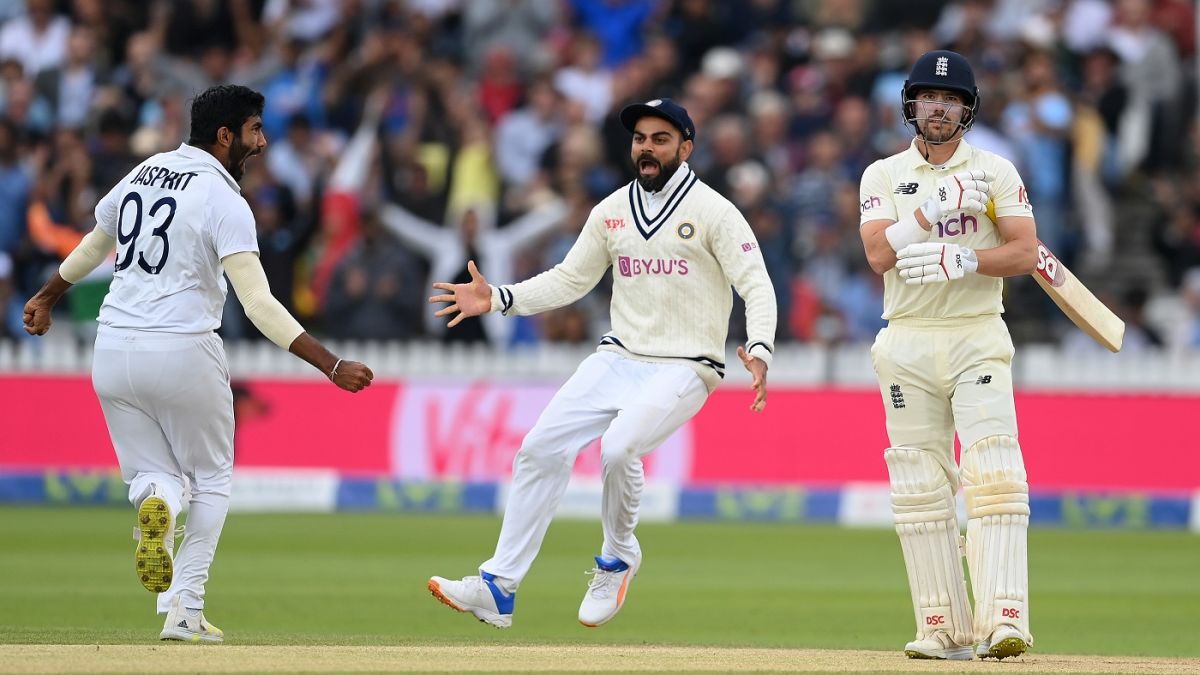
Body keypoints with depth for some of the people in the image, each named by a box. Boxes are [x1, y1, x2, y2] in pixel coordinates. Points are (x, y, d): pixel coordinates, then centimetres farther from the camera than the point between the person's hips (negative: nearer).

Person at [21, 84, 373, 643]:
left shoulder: (143, 173, 8)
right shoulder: (224, 200, -12)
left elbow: (93, 245, 25)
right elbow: (258, 304, -20)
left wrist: (48, 296, 43)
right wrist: (333, 366, -22)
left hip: (113, 351, 5)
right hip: (183, 351, -5)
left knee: (151, 473, 17)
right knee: (211, 479, 15)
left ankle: (154, 501, -21)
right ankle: (184, 611, 4)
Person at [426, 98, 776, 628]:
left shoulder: (712, 211, -8)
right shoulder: (612, 211, 9)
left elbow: (756, 286, -13)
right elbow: (568, 280, 14)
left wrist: (759, 351, -31)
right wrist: (497, 300, 0)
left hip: (684, 368, -6)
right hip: (618, 359, 6)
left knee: (619, 447, -30)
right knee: (541, 448, -8)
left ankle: (618, 559, -2)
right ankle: (499, 588, -4)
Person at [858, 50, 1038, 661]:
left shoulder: (996, 172, 7)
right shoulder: (882, 176, 8)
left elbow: (1025, 252, -3)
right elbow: (878, 253, -8)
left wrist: (964, 260, -18)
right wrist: (937, 207, -16)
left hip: (978, 339, -2)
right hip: (907, 344, 2)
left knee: (994, 478, -15)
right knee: (919, 490, 0)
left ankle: (1002, 621, -21)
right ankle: (944, 628, 3)